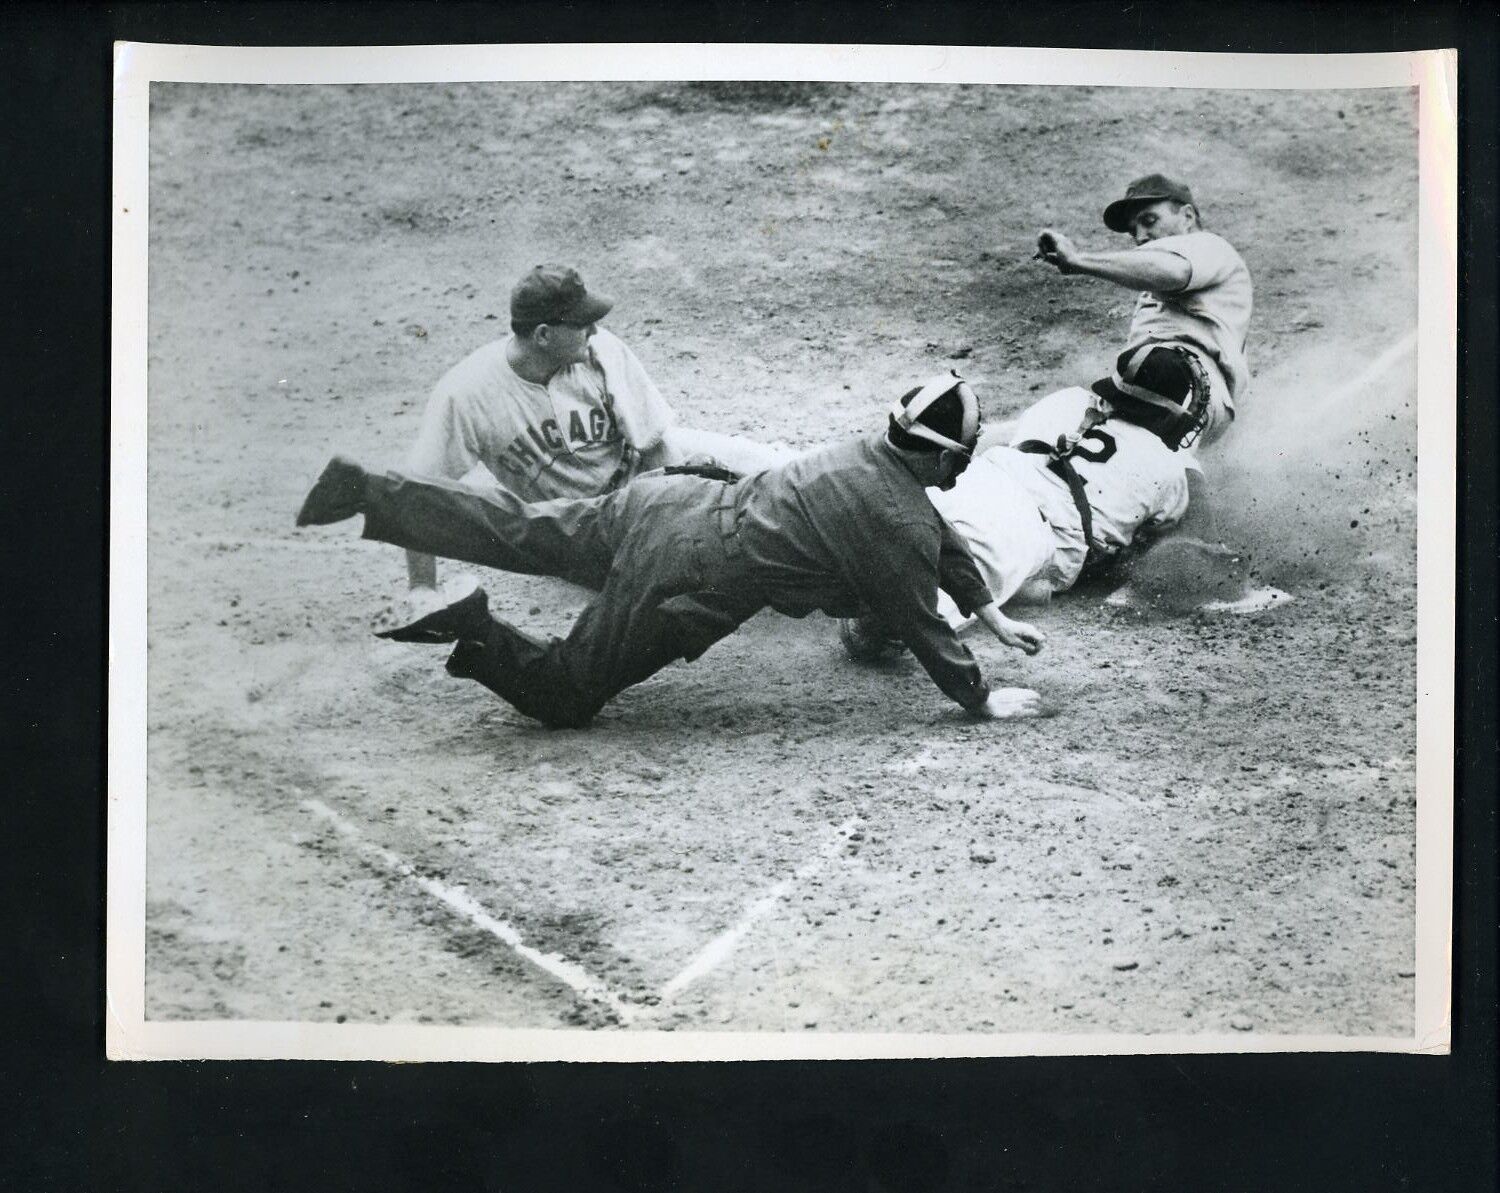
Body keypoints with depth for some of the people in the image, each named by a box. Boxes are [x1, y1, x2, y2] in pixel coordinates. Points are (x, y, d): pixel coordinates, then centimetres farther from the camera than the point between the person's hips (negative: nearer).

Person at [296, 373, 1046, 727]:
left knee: (515, 534, 12)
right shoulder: (898, 529, -11)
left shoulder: (871, 456, 14)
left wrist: (995, 618, 34)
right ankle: (478, 639, -14)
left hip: (671, 504, 7)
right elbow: (921, 624, -3)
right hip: (683, 582, -7)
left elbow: (941, 541, 27)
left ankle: (364, 492, 5)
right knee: (565, 695, 5)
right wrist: (981, 701, 10)